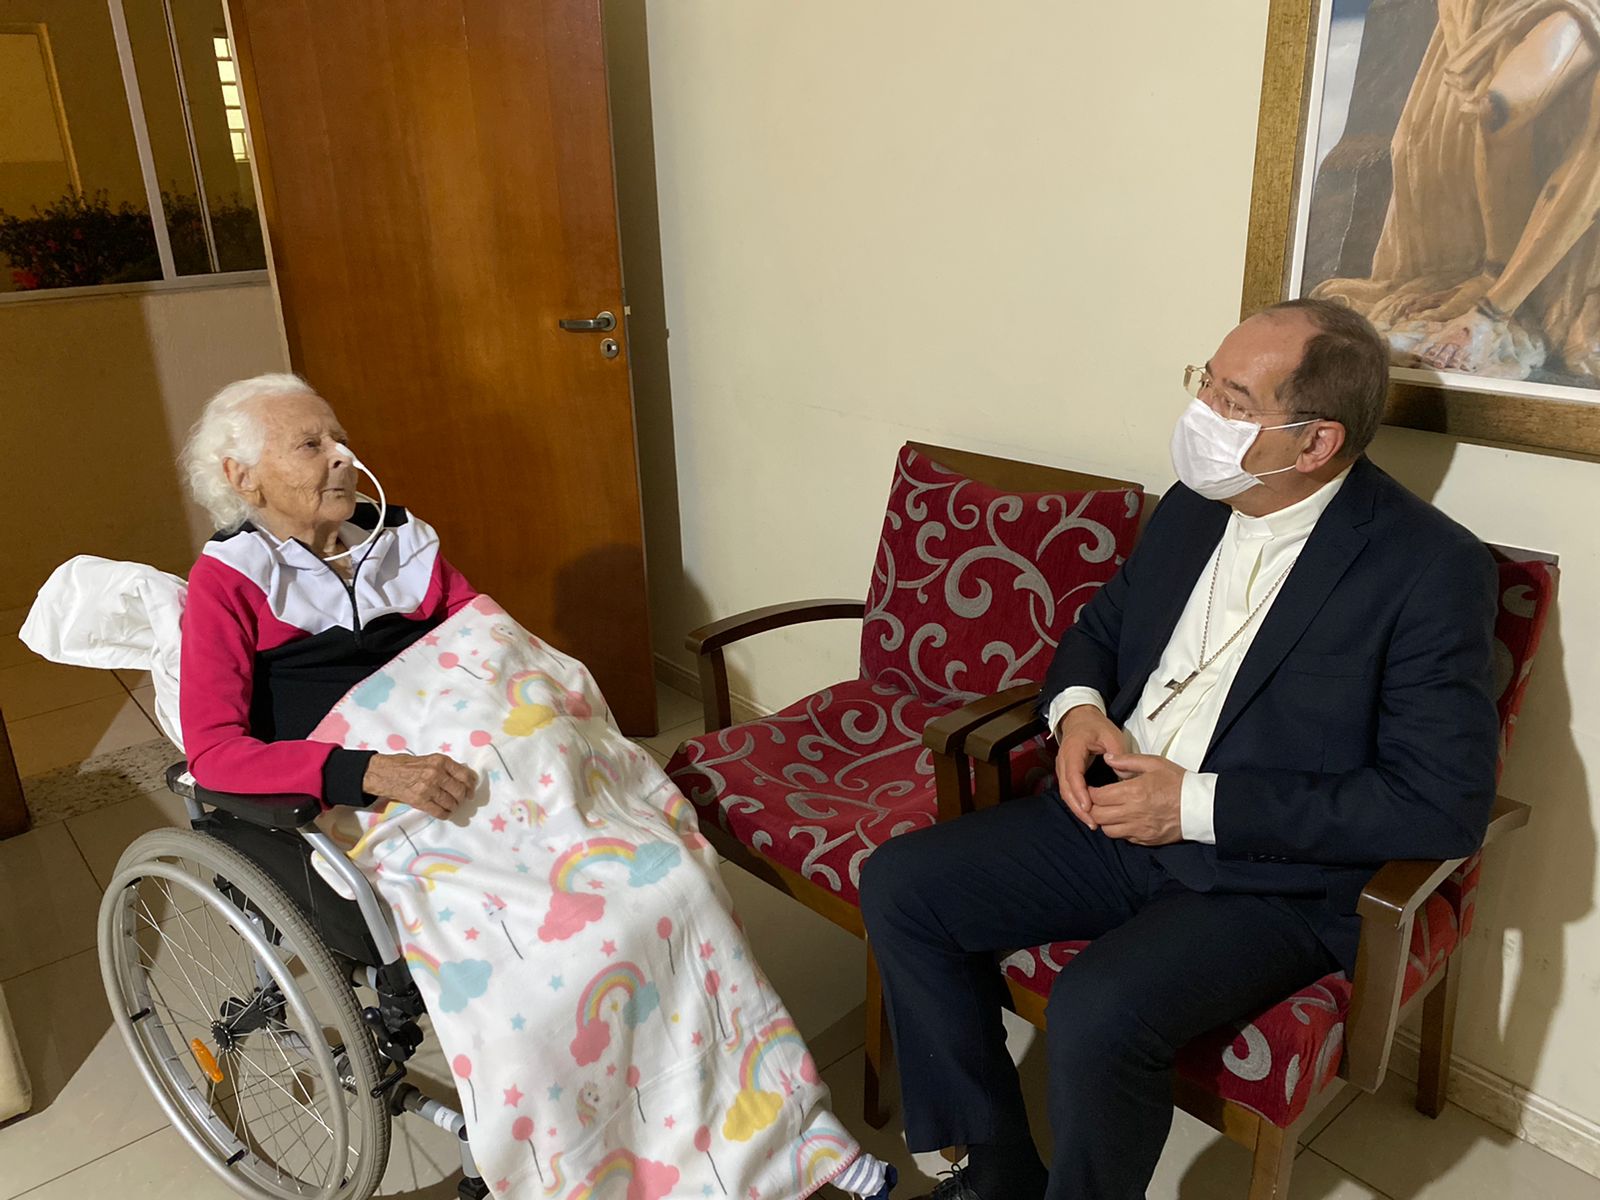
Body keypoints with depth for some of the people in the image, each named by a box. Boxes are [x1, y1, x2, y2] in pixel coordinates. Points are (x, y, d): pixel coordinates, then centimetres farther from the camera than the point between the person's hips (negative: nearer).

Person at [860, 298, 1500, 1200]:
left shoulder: (1433, 567, -14)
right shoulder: (1191, 508, 5)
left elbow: (1445, 804, -19)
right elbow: (1099, 628, 19)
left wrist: (1198, 804, -20)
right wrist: (1078, 709, -5)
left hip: (1274, 874, -6)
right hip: (1117, 817, 7)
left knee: (1100, 1016, -31)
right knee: (901, 886, -5)